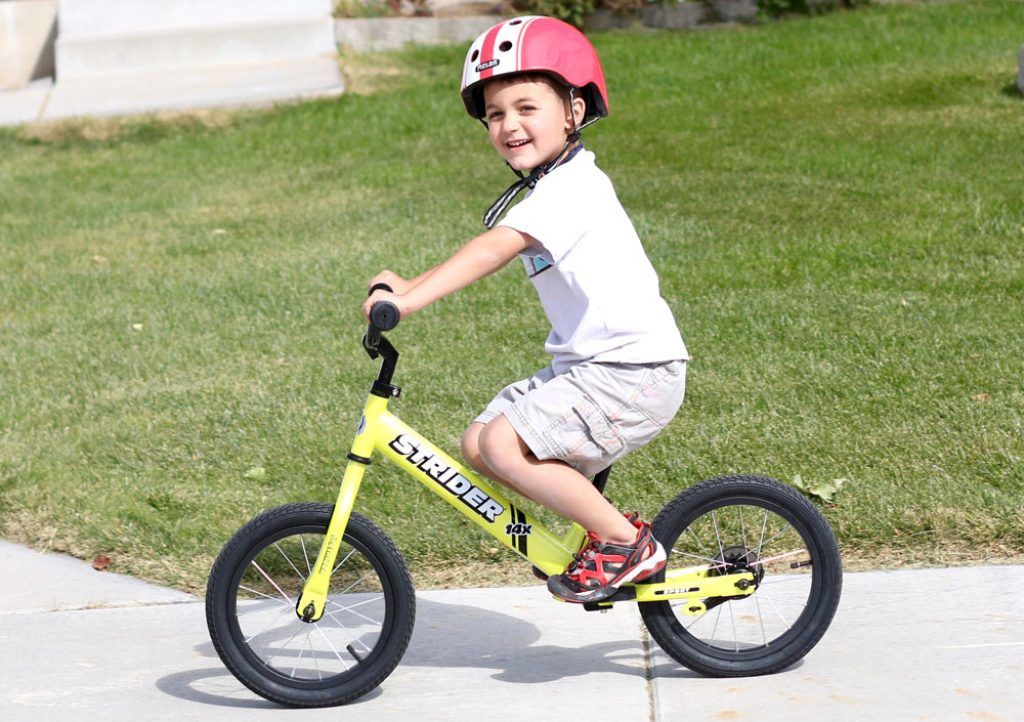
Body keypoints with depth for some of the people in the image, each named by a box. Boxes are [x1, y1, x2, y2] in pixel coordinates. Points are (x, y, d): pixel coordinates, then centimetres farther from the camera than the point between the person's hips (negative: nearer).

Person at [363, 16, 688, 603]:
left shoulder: (572, 186, -18)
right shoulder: (549, 187, 15)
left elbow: (493, 250, -30)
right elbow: (491, 254, 14)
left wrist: (409, 299, -38)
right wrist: (410, 286, 2)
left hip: (635, 373, -10)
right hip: (589, 364, 10)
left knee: (504, 443, -21)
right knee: (478, 445, 4)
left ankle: (629, 544, -8)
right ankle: (603, 522, 14)